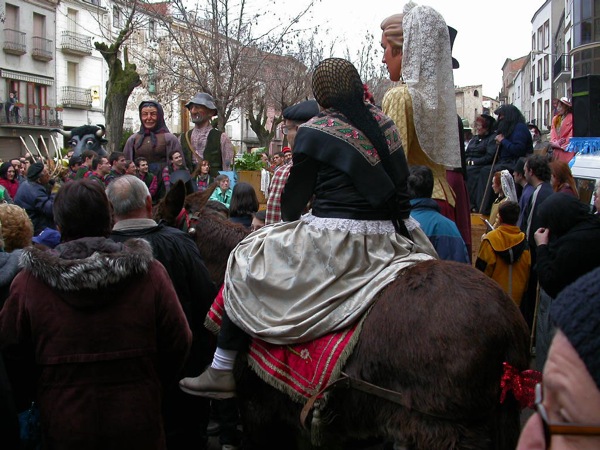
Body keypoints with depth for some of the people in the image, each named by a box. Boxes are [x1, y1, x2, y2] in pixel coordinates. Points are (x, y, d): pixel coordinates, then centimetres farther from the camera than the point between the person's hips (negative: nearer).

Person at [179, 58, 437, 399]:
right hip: (391, 239, 6)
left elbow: (296, 196, 2)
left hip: (334, 241, -5)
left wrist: (289, 219, 23)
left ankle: (222, 372, 14)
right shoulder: (385, 122, 10)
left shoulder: (316, 132, -7)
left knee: (246, 267, 10)